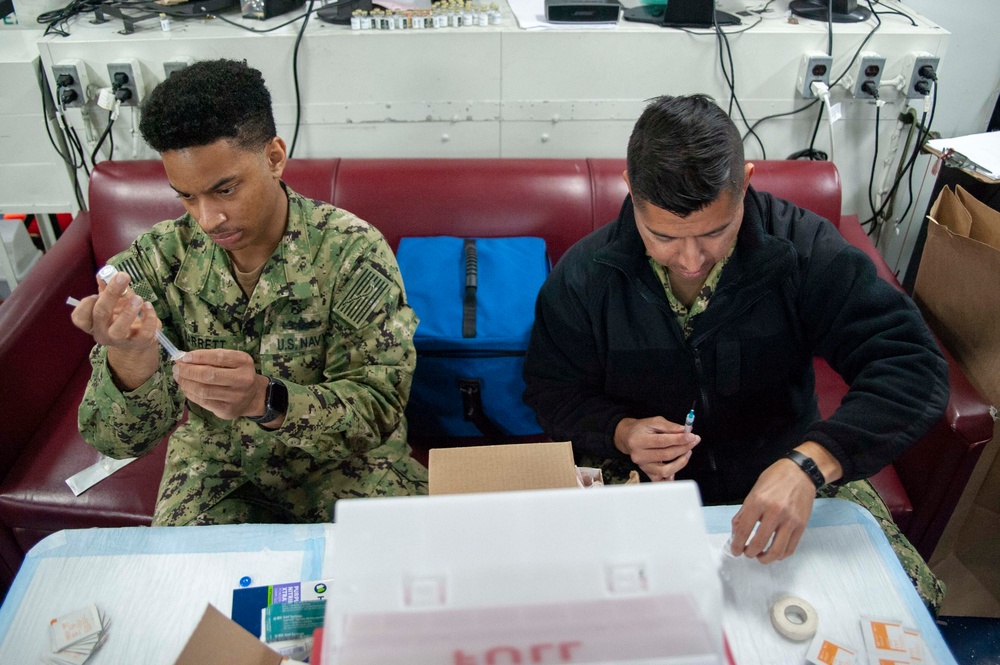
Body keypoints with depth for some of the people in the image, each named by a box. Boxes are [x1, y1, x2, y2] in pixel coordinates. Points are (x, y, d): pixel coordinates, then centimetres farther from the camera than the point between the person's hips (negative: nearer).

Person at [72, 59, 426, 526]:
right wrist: (129, 360, -36)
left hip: (343, 459, -1)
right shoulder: (158, 260, -10)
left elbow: (377, 408, -21)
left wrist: (265, 400, -40)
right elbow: (118, 440, -13)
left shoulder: (353, 251, -18)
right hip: (215, 465, 2)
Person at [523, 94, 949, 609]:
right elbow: (551, 392, 0)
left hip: (783, 473, 2)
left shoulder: (804, 250, -14)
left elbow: (913, 367, -19)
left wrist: (811, 462, -37)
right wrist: (620, 432, -23)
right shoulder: (584, 276, -11)